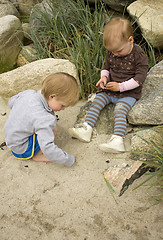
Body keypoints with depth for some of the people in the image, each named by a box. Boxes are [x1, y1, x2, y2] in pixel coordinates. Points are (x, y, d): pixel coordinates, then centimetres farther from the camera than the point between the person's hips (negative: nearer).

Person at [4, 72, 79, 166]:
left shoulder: (28, 93, -10)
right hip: (21, 149, -8)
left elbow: (11, 102, 11)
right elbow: (48, 148, -36)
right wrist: (68, 160, -23)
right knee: (53, 127, -22)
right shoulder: (43, 119, -35)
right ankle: (37, 155, -3)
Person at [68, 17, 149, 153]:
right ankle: (86, 129, -17)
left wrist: (120, 86, -22)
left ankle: (118, 139, -36)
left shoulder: (139, 55, -14)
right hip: (108, 90, 6)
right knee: (96, 103, -11)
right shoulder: (111, 53, 2)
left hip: (128, 94, -6)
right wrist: (104, 77, -7)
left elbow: (140, 77, -16)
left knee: (120, 111, -27)